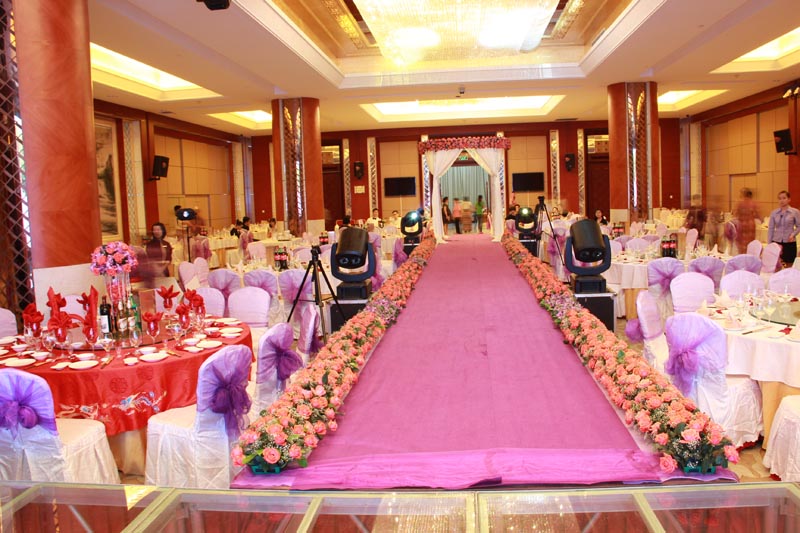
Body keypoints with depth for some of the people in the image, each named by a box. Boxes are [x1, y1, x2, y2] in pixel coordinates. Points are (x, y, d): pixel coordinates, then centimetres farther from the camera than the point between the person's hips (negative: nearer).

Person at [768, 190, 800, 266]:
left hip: (790, 243, -2)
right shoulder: (774, 213, 4)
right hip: (776, 242, 2)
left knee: (789, 267, 4)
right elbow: (771, 229, 7)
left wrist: (793, 234, -14)